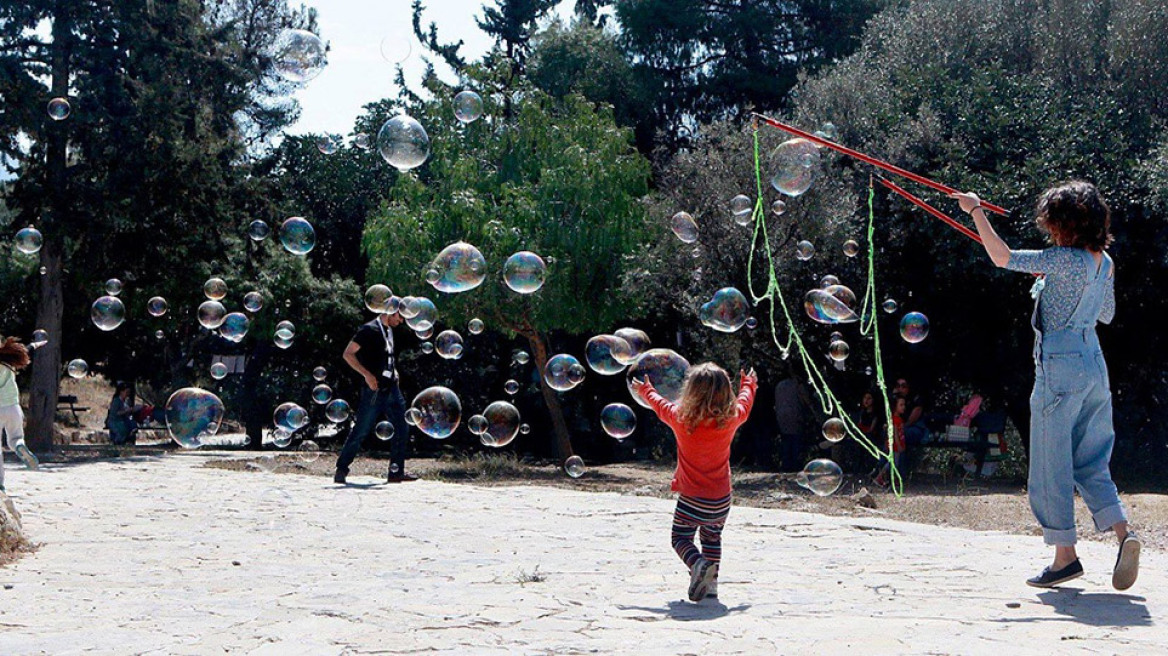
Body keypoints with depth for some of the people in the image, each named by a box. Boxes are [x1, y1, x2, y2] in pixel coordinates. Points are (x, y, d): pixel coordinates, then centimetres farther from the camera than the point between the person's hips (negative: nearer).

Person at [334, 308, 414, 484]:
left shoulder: (389, 331, 16)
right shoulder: (369, 329, -9)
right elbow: (348, 354, -13)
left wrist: (393, 372, 13)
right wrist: (367, 375, -20)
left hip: (391, 389, 8)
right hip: (374, 390, -8)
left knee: (402, 428, 2)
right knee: (361, 431, -3)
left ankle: (396, 472, 7)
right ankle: (341, 470, 7)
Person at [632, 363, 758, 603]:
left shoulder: (682, 419, -13)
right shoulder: (730, 419, -9)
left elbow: (661, 405, 9)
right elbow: (744, 405, 15)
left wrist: (646, 390, 31)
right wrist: (748, 386, 37)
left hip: (691, 499, -3)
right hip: (721, 500, 3)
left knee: (681, 538, 10)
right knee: (712, 539, 23)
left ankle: (698, 563, -20)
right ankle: (711, 583, 11)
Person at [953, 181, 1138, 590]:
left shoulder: (1066, 260, -16)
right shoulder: (1104, 263, 9)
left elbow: (1002, 257, -17)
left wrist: (976, 211, -8)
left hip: (1060, 365, -8)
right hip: (1093, 364, 8)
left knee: (1053, 463, 1)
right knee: (1090, 463, 13)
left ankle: (1065, 555, 2)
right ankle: (1123, 531, -6)